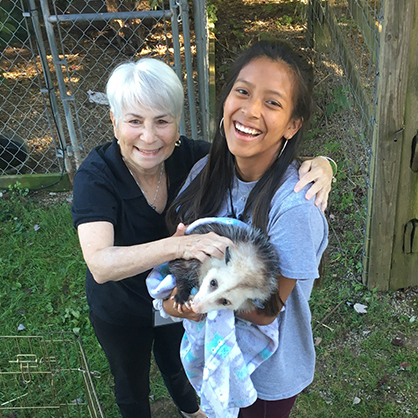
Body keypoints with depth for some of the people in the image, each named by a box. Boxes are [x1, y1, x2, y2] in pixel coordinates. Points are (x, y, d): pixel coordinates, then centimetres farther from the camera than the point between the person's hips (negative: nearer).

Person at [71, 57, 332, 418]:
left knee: (177, 363, 34)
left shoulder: (189, 155, -24)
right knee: (132, 380, 27)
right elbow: (100, 264, -46)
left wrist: (318, 165, -42)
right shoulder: (95, 176, -34)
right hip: (121, 312, -3)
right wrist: (179, 245, -61)